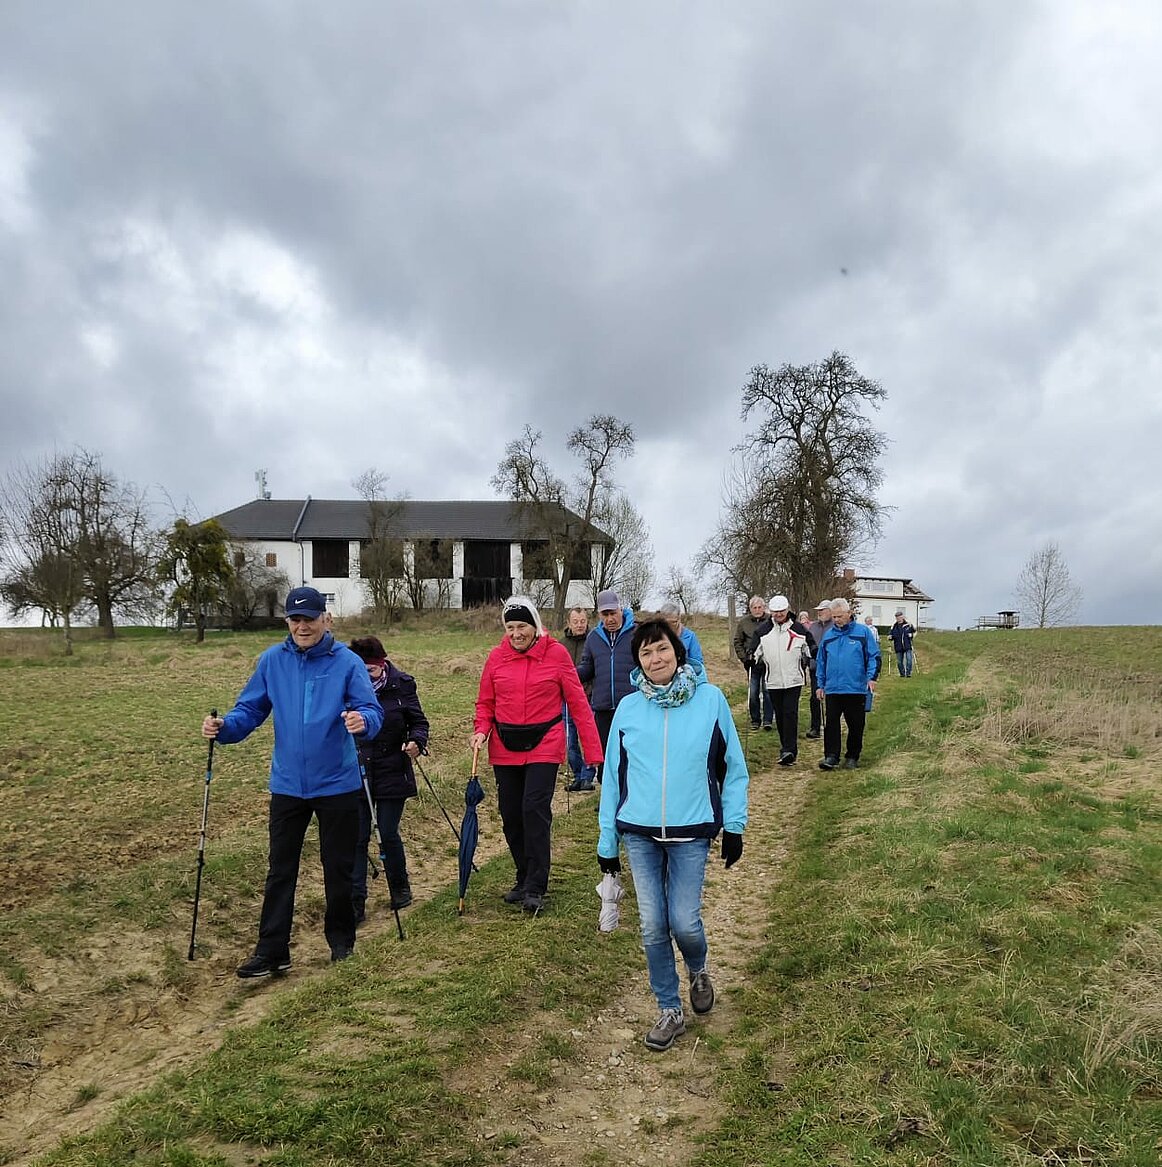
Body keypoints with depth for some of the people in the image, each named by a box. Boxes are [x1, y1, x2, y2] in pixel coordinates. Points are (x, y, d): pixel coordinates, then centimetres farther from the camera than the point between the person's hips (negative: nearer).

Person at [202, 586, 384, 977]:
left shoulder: (347, 662, -9)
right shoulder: (272, 661, 0)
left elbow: (372, 711, -16)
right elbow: (250, 709, 3)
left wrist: (363, 721, -38)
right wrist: (224, 727, -17)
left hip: (337, 784, -2)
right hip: (287, 784, 2)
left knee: (339, 867, 12)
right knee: (280, 871, 7)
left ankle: (341, 938, 31)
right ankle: (271, 951, 16)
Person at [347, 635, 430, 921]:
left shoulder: (402, 685, -8)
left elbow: (418, 721, -1)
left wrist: (417, 742, -20)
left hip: (392, 772, -1)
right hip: (356, 773, 1)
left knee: (388, 834, 7)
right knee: (357, 837, 1)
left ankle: (400, 886, 32)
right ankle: (355, 902, 9)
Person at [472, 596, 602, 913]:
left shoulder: (556, 653, -7)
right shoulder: (496, 657, 1)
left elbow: (577, 703, -5)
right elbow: (485, 703, 10)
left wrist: (593, 751, -8)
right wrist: (482, 730, -10)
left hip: (544, 745, -4)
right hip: (505, 748, 4)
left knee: (535, 810, -12)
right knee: (510, 815, 9)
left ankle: (535, 888, -1)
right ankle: (525, 879, 27)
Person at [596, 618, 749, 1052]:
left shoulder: (710, 699, -5)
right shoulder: (628, 707, 0)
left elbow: (733, 766, 1)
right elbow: (614, 775, 6)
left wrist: (734, 825, 0)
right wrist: (607, 840, 7)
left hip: (691, 832, -2)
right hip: (639, 833, 2)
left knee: (684, 922, -2)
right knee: (653, 926, 5)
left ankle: (698, 972, 33)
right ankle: (669, 1011, 25)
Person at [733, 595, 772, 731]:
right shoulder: (744, 622, 3)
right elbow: (737, 642, 10)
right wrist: (744, 658, 2)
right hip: (752, 663, 2)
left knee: (767, 691, -2)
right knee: (753, 692, 6)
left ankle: (767, 719, 5)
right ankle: (755, 720, 17)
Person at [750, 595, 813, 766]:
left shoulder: (799, 629, 2)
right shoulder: (762, 630, 4)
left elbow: (810, 648, 15)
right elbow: (755, 651, 11)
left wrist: (807, 663, 5)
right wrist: (754, 659, -7)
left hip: (794, 680, -2)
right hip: (773, 681, 2)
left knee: (790, 714, -10)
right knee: (779, 715, 7)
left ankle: (789, 750, -12)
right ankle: (787, 749, 19)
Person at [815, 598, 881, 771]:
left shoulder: (863, 631, -1)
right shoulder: (828, 635, 10)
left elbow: (874, 656, 0)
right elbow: (821, 661, 16)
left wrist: (872, 677, -12)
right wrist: (821, 685, 13)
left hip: (857, 689, -2)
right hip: (832, 689, 2)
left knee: (856, 726, 7)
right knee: (831, 724, -5)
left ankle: (852, 757, 19)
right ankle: (831, 756, -2)